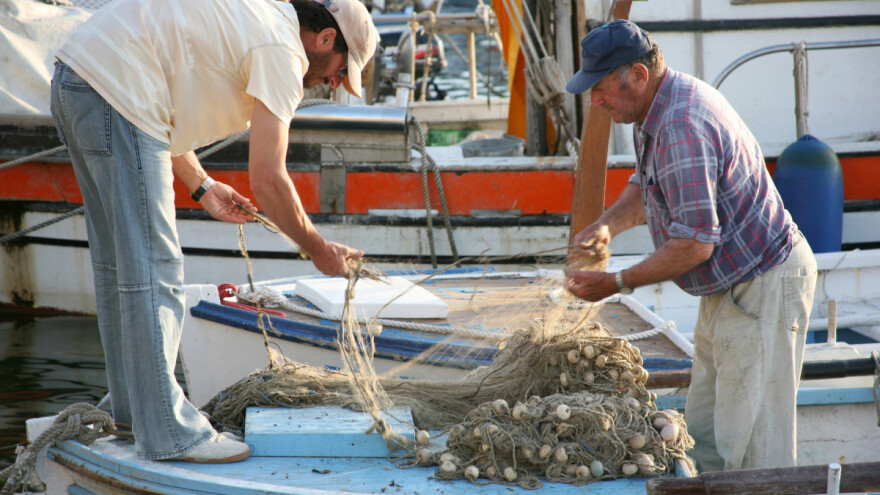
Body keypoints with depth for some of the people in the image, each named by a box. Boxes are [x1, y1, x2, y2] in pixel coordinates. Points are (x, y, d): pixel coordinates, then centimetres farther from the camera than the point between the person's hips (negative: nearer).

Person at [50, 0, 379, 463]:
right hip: (116, 95, -11)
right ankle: (166, 434, -5)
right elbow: (267, 179, -10)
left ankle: (133, 404, 29)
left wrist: (201, 186, 30)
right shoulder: (283, 49, -7)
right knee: (152, 270, -7)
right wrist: (319, 249, 2)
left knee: (119, 261, 19)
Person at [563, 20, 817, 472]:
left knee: (752, 445, -10)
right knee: (704, 435, 13)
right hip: (728, 289, 11)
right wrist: (607, 224, 5)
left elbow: (695, 243, -28)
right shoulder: (659, 107, 7)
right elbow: (646, 185, 25)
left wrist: (618, 283, -20)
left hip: (761, 289, -11)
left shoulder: (682, 128, -27)